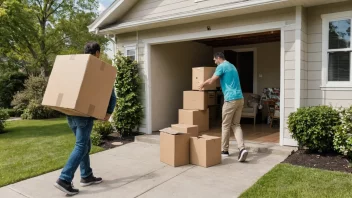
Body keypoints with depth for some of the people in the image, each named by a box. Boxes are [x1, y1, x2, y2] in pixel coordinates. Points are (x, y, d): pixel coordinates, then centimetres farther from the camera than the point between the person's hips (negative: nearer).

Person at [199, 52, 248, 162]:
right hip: (240, 98, 8)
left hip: (231, 99, -8)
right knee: (236, 125, 10)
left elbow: (211, 81, -10)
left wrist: (202, 85, 11)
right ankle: (242, 149, -7)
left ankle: (224, 150, 15)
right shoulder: (232, 66, 23)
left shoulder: (221, 66, -5)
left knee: (226, 125, 4)